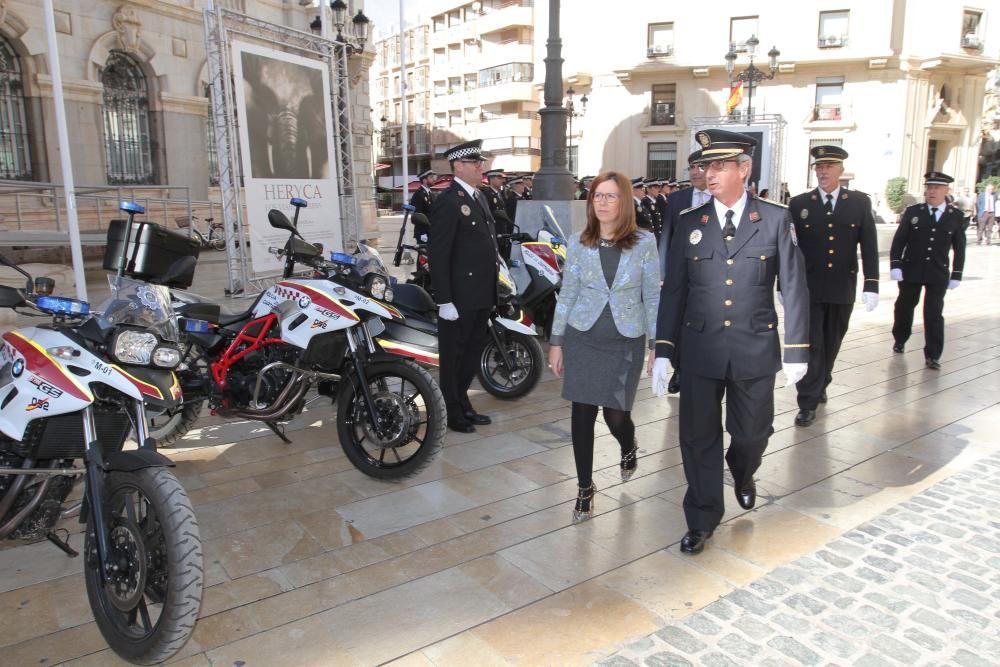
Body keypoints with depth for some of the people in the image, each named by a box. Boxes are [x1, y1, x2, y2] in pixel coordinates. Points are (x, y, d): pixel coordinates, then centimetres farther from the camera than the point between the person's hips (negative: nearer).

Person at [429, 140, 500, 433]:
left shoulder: (480, 197, 14)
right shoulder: (447, 202, -14)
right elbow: (438, 255, -18)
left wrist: (492, 290, 14)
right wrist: (444, 300, -22)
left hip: (481, 295, 9)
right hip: (459, 297, -8)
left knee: (473, 352, 18)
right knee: (453, 355, 6)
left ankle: (462, 403, 34)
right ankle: (452, 413, 20)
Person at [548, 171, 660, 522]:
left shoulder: (644, 242, -3)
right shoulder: (578, 242, 1)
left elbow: (652, 296, 1)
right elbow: (566, 295, 5)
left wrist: (658, 345, 0)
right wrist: (556, 342, 4)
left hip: (626, 342, -1)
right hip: (583, 338, 1)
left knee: (616, 415, -1)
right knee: (582, 414, 2)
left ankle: (629, 448, 38)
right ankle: (585, 487, 21)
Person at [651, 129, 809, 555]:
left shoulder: (776, 220, -3)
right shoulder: (690, 223, 1)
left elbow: (794, 288, -1)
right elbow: (673, 290, 2)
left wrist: (796, 350, -3)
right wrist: (662, 351, -1)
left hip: (755, 351, -1)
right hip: (700, 349, 1)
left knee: (752, 432, 14)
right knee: (698, 437, 6)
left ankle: (742, 473, 50)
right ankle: (702, 519, 24)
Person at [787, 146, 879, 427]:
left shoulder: (860, 202, 3)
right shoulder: (799, 204, 0)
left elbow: (869, 246, 1)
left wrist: (871, 285, -5)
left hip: (842, 289, 2)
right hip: (808, 288, -2)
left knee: (831, 344, 14)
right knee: (810, 345, -2)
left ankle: (821, 385, 35)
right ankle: (808, 402, 3)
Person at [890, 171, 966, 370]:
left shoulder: (955, 216, 2)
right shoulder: (912, 212, -1)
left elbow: (959, 248, 6)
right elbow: (899, 240, -2)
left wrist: (956, 275, 2)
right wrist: (895, 265, -12)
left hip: (938, 274, -1)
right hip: (911, 270, 1)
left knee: (934, 314, -4)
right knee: (904, 307, 14)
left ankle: (933, 355, 3)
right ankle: (899, 340, 36)